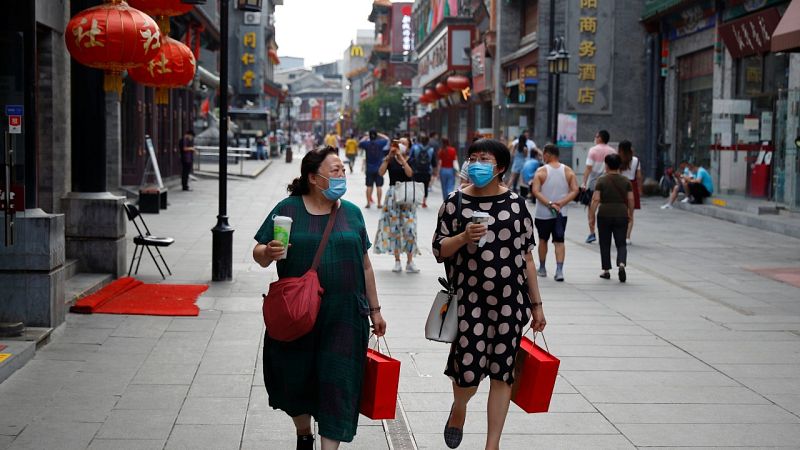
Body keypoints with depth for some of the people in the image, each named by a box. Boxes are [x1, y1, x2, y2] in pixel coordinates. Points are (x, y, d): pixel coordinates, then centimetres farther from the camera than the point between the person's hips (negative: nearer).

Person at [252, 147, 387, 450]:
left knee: (337, 383, -2)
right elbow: (259, 255, 0)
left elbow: (365, 265, 12)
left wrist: (375, 309, 13)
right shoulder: (288, 209, -2)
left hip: (344, 316, 1)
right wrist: (269, 253, -23)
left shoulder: (351, 213, 6)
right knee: (295, 377, 12)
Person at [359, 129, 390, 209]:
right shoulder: (380, 143, -8)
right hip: (379, 169, -1)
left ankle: (368, 203, 8)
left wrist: (364, 138, 25)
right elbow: (387, 138, 10)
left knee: (369, 186, 7)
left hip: (369, 169, 1)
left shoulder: (366, 143, -7)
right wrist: (379, 134, 12)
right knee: (379, 186, 3)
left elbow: (359, 144, 14)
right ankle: (379, 204, 2)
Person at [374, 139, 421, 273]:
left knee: (409, 228, -7)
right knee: (394, 228, 2)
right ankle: (397, 261, 9)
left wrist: (401, 156, -16)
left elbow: (409, 173, -15)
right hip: (393, 195, 1)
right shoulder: (390, 160, 6)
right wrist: (389, 156, -13)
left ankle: (410, 262, -1)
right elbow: (381, 172, -9)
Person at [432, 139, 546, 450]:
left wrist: (536, 304, 8)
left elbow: (526, 255, 8)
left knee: (502, 372, 4)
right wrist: (463, 238, -17)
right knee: (468, 371, -5)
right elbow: (439, 250, 3)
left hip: (510, 301, 1)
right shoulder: (456, 203, 2)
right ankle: (458, 409, 31)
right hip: (470, 300, -1)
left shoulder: (515, 203, 5)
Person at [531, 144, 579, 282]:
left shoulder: (541, 171, -8)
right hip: (561, 213, 2)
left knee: (543, 240, 16)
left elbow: (535, 191, -17)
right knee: (559, 241, 4)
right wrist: (561, 203, -11)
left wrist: (549, 203, -19)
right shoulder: (568, 171, 1)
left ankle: (542, 268, 28)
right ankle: (559, 270, -12)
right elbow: (575, 190, -6)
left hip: (543, 213, -2)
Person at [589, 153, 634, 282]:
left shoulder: (601, 180, -4)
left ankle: (606, 270, 15)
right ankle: (622, 264, -21)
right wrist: (630, 214, 17)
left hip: (604, 215, -2)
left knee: (605, 244, 10)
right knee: (621, 243, 5)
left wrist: (591, 216, -3)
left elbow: (595, 200, -8)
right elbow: (631, 200, 4)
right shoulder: (626, 181, 4)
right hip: (621, 215, 2)